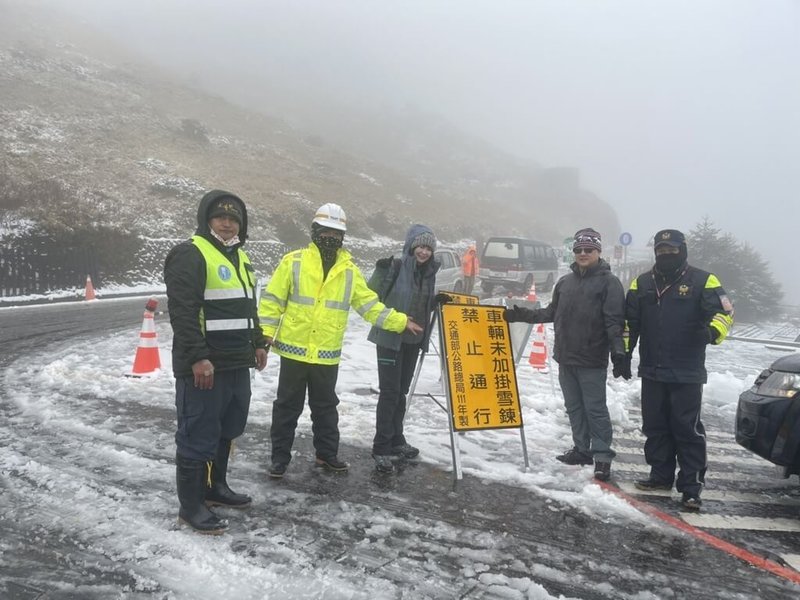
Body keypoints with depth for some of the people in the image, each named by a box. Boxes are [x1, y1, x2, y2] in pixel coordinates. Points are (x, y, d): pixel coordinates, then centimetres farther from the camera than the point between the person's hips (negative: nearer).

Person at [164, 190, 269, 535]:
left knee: (228, 430, 18)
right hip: (203, 367, -9)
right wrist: (197, 358, -25)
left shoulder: (239, 257, 17)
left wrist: (258, 343, 21)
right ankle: (191, 505, 10)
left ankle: (215, 487, 35)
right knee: (198, 435, -2)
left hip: (237, 364, 9)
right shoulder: (190, 255, -12)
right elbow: (182, 312, -20)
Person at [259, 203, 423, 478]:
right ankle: (280, 457, 19)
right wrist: (266, 332, -10)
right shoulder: (294, 261, -4)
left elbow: (369, 303, 8)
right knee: (288, 406, 7)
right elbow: (272, 299, -2)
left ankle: (326, 453, 31)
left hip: (327, 354, 3)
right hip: (295, 349, -3)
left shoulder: (349, 270, 5)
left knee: (326, 407, 16)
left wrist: (400, 321, 4)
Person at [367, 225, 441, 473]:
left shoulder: (429, 271, 7)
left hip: (413, 340, 6)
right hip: (390, 338, -6)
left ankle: (396, 440, 29)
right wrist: (381, 271, -25)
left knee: (401, 391, 16)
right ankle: (381, 448, 1)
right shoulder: (396, 266, -13)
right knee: (390, 391, -7)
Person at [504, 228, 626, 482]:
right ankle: (581, 449, 27)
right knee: (574, 407, 14)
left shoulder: (608, 282, -6)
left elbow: (615, 322, -13)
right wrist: (521, 315, 12)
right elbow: (551, 313, 20)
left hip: (592, 361, -6)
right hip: (565, 358, 7)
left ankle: (602, 455, 9)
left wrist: (618, 354, -19)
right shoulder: (565, 282, 13)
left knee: (595, 409, -1)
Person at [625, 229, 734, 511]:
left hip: (687, 373, -5)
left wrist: (713, 332, -30)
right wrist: (623, 353, 7)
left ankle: (691, 487, 4)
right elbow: (629, 321, 13)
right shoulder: (642, 283, 10)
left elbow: (724, 311, -10)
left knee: (687, 429, -3)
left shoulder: (702, 280, -3)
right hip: (652, 371, 5)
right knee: (655, 427, 13)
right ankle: (661, 475, 26)